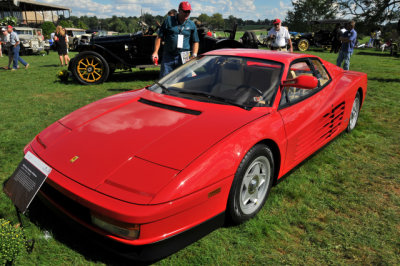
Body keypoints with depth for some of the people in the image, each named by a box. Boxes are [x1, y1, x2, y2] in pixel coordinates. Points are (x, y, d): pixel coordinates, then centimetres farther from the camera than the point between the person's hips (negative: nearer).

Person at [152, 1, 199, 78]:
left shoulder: (192, 25, 8)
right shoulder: (169, 20, 4)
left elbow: (195, 42, 13)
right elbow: (159, 37, 4)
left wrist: (194, 55, -2)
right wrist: (155, 52, -4)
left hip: (183, 57, 1)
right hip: (168, 55, -1)